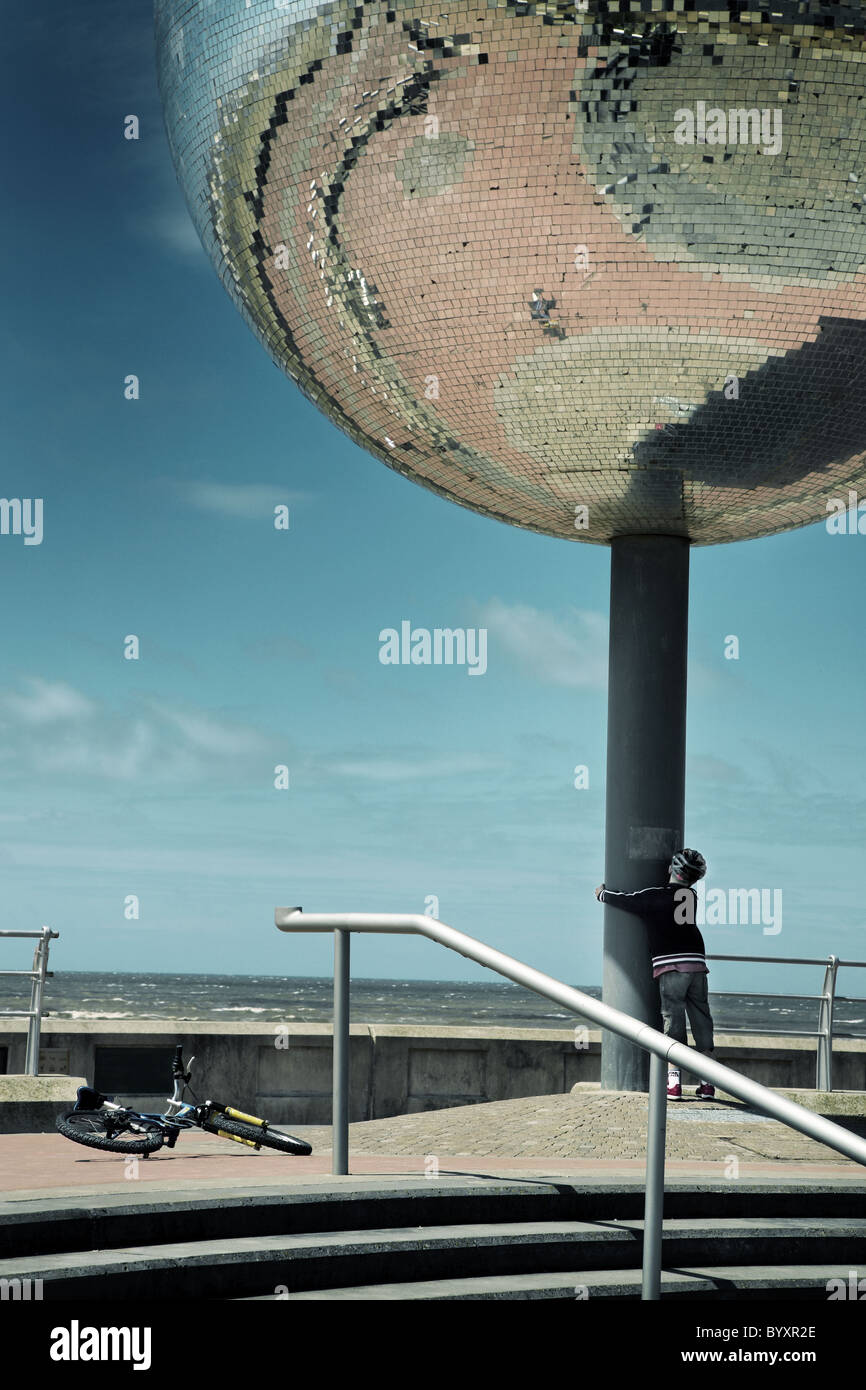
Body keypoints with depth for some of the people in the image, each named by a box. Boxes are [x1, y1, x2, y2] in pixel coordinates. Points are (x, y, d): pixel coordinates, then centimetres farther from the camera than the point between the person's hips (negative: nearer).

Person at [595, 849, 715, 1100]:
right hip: (696, 964, 4)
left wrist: (602, 893, 29)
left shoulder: (652, 897, -1)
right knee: (702, 1022, 6)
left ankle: (673, 1082, -13)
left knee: (673, 1021, -4)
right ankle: (707, 1083, 5)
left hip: (669, 966, -4)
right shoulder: (691, 898, 13)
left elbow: (622, 901, 7)